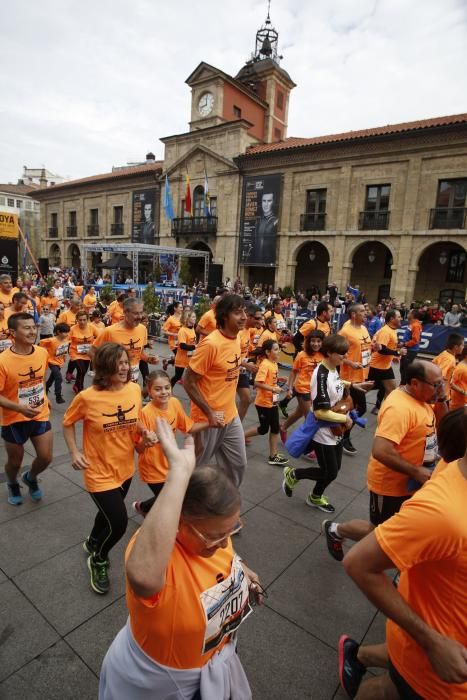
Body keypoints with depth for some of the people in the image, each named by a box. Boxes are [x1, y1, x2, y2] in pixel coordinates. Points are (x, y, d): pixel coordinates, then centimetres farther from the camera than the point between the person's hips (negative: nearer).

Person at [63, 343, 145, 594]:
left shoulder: (135, 389, -11)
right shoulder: (87, 397, -23)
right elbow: (68, 422, -5)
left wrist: (145, 435, -11)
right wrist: (74, 452, -13)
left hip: (125, 467, 5)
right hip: (100, 472, -5)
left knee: (109, 512, 27)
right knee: (118, 523, -5)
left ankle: (92, 543, 59)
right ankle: (98, 561, 29)